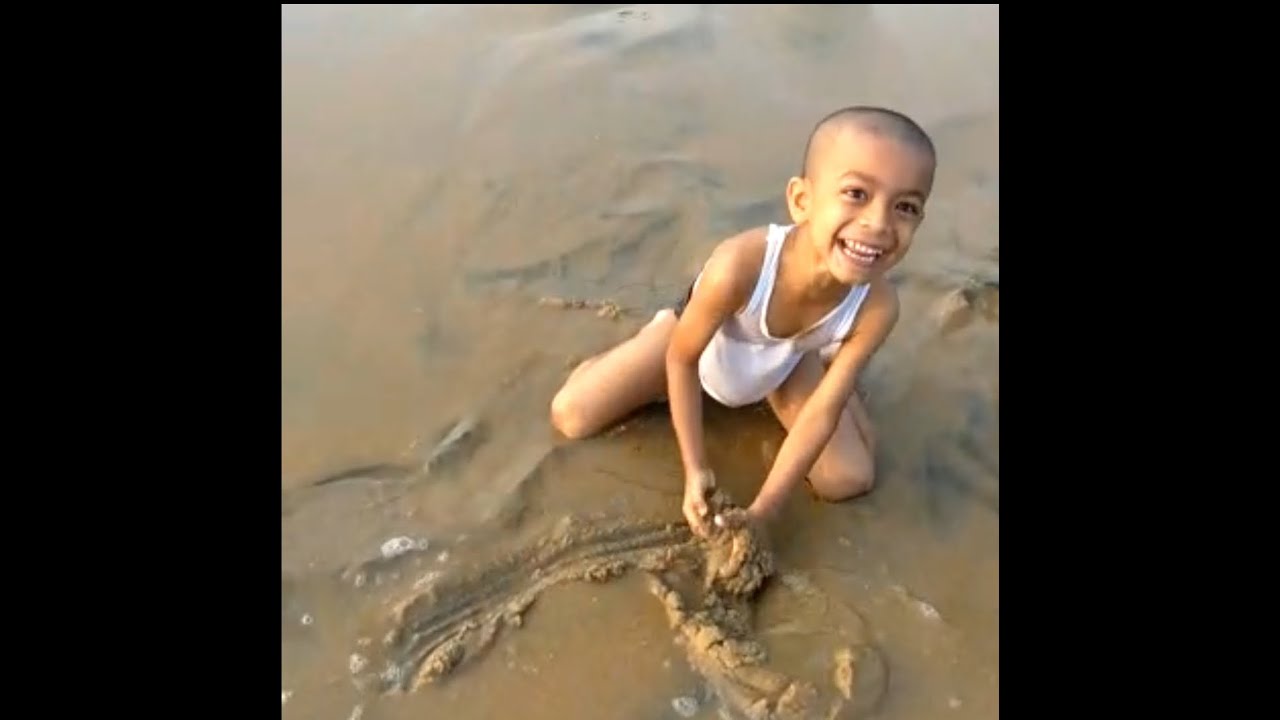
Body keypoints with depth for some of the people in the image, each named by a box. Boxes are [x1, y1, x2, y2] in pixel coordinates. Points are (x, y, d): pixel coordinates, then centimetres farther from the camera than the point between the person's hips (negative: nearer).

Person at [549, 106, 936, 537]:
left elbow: (823, 411, -23)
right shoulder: (737, 267, -45)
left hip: (785, 360, 2)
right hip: (702, 337, -1)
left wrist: (763, 507, -22)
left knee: (850, 480, -5)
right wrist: (694, 468, -22)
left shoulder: (876, 307, -35)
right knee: (570, 417, -7)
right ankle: (661, 327, 16)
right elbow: (681, 358, -26)